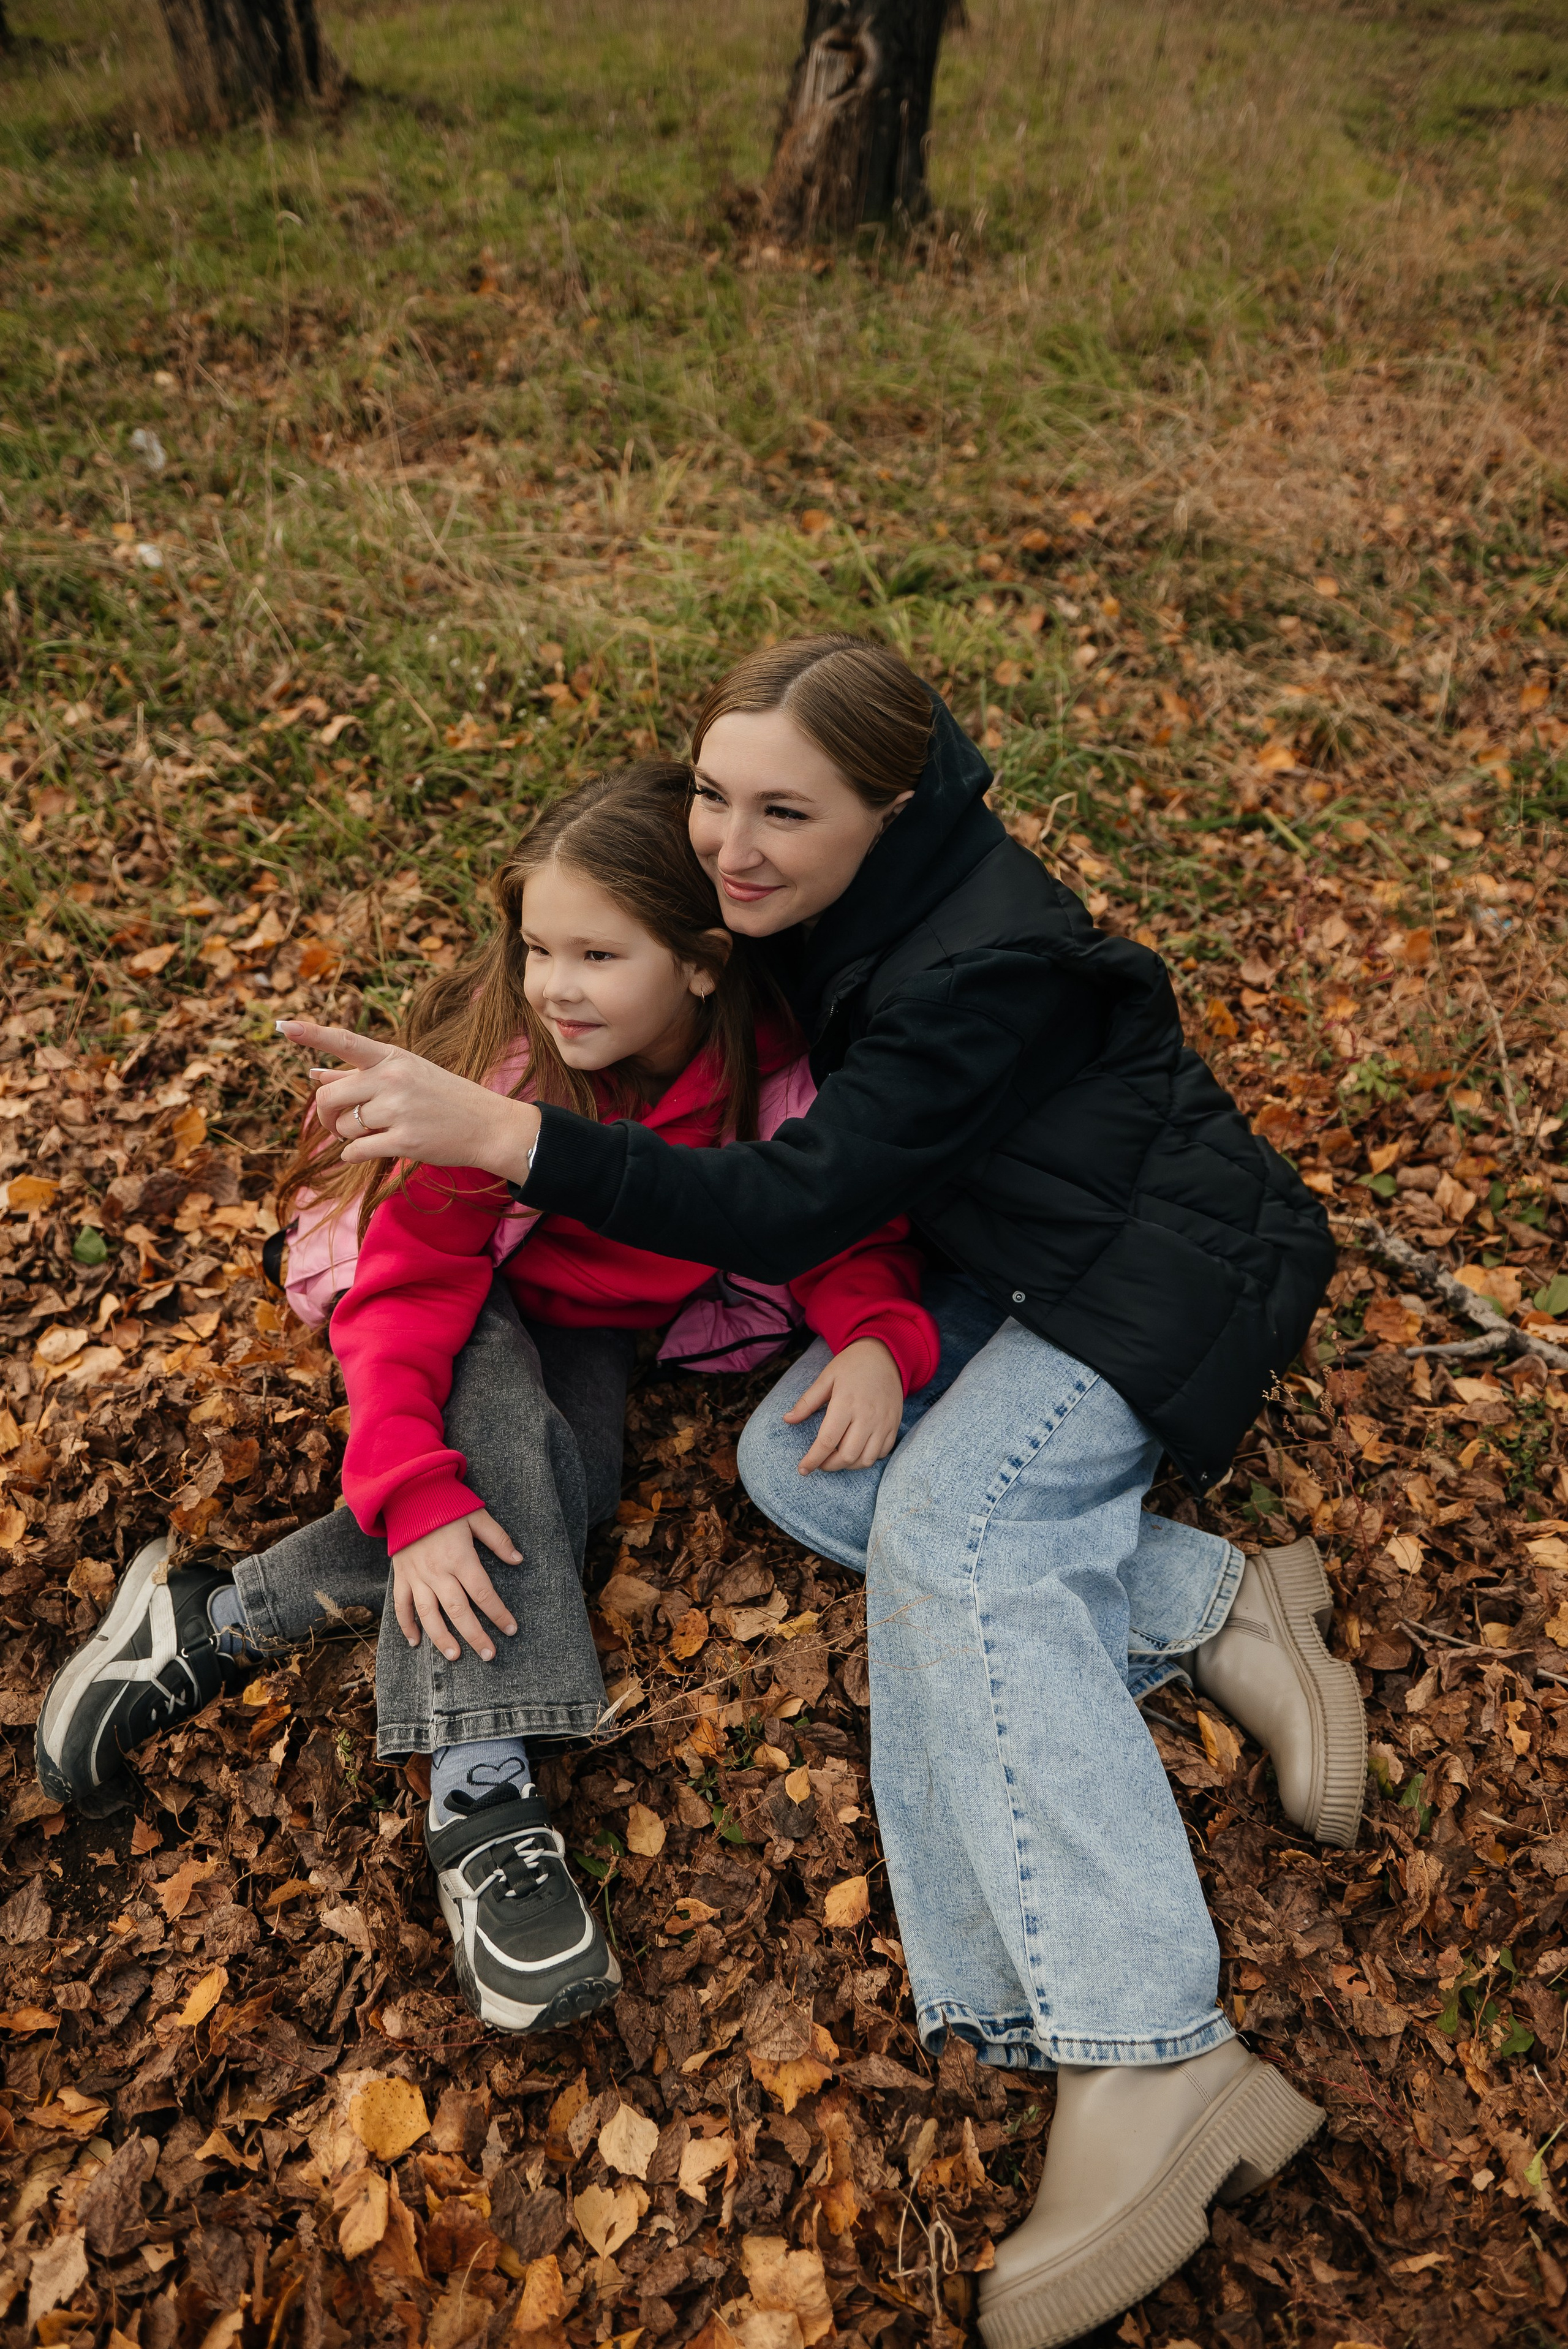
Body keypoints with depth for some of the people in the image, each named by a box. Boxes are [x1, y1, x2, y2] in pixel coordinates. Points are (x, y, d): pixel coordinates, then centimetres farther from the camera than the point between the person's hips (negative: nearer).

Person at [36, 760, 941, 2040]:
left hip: (592, 1333, 2)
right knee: (497, 1441, -36)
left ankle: (214, 1621, -21)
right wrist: (413, 1499, -42)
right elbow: (405, 1294, -29)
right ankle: (481, 1794, -35)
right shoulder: (500, 1067, -28)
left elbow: (845, 1222, -10)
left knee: (566, 1485, -29)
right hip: (468, 1312, -2)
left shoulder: (774, 1058, -22)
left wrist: (881, 1336, -32)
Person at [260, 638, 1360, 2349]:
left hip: (1155, 1267, -8)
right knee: (794, 1461, -13)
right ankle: (1212, 1613, -12)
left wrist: (505, 1137, -37)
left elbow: (795, 1212, -31)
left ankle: (1147, 2063, -33)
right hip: (1000, 1270, 8)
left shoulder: (983, 969, -29)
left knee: (946, 1526, -30)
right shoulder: (833, 897, -4)